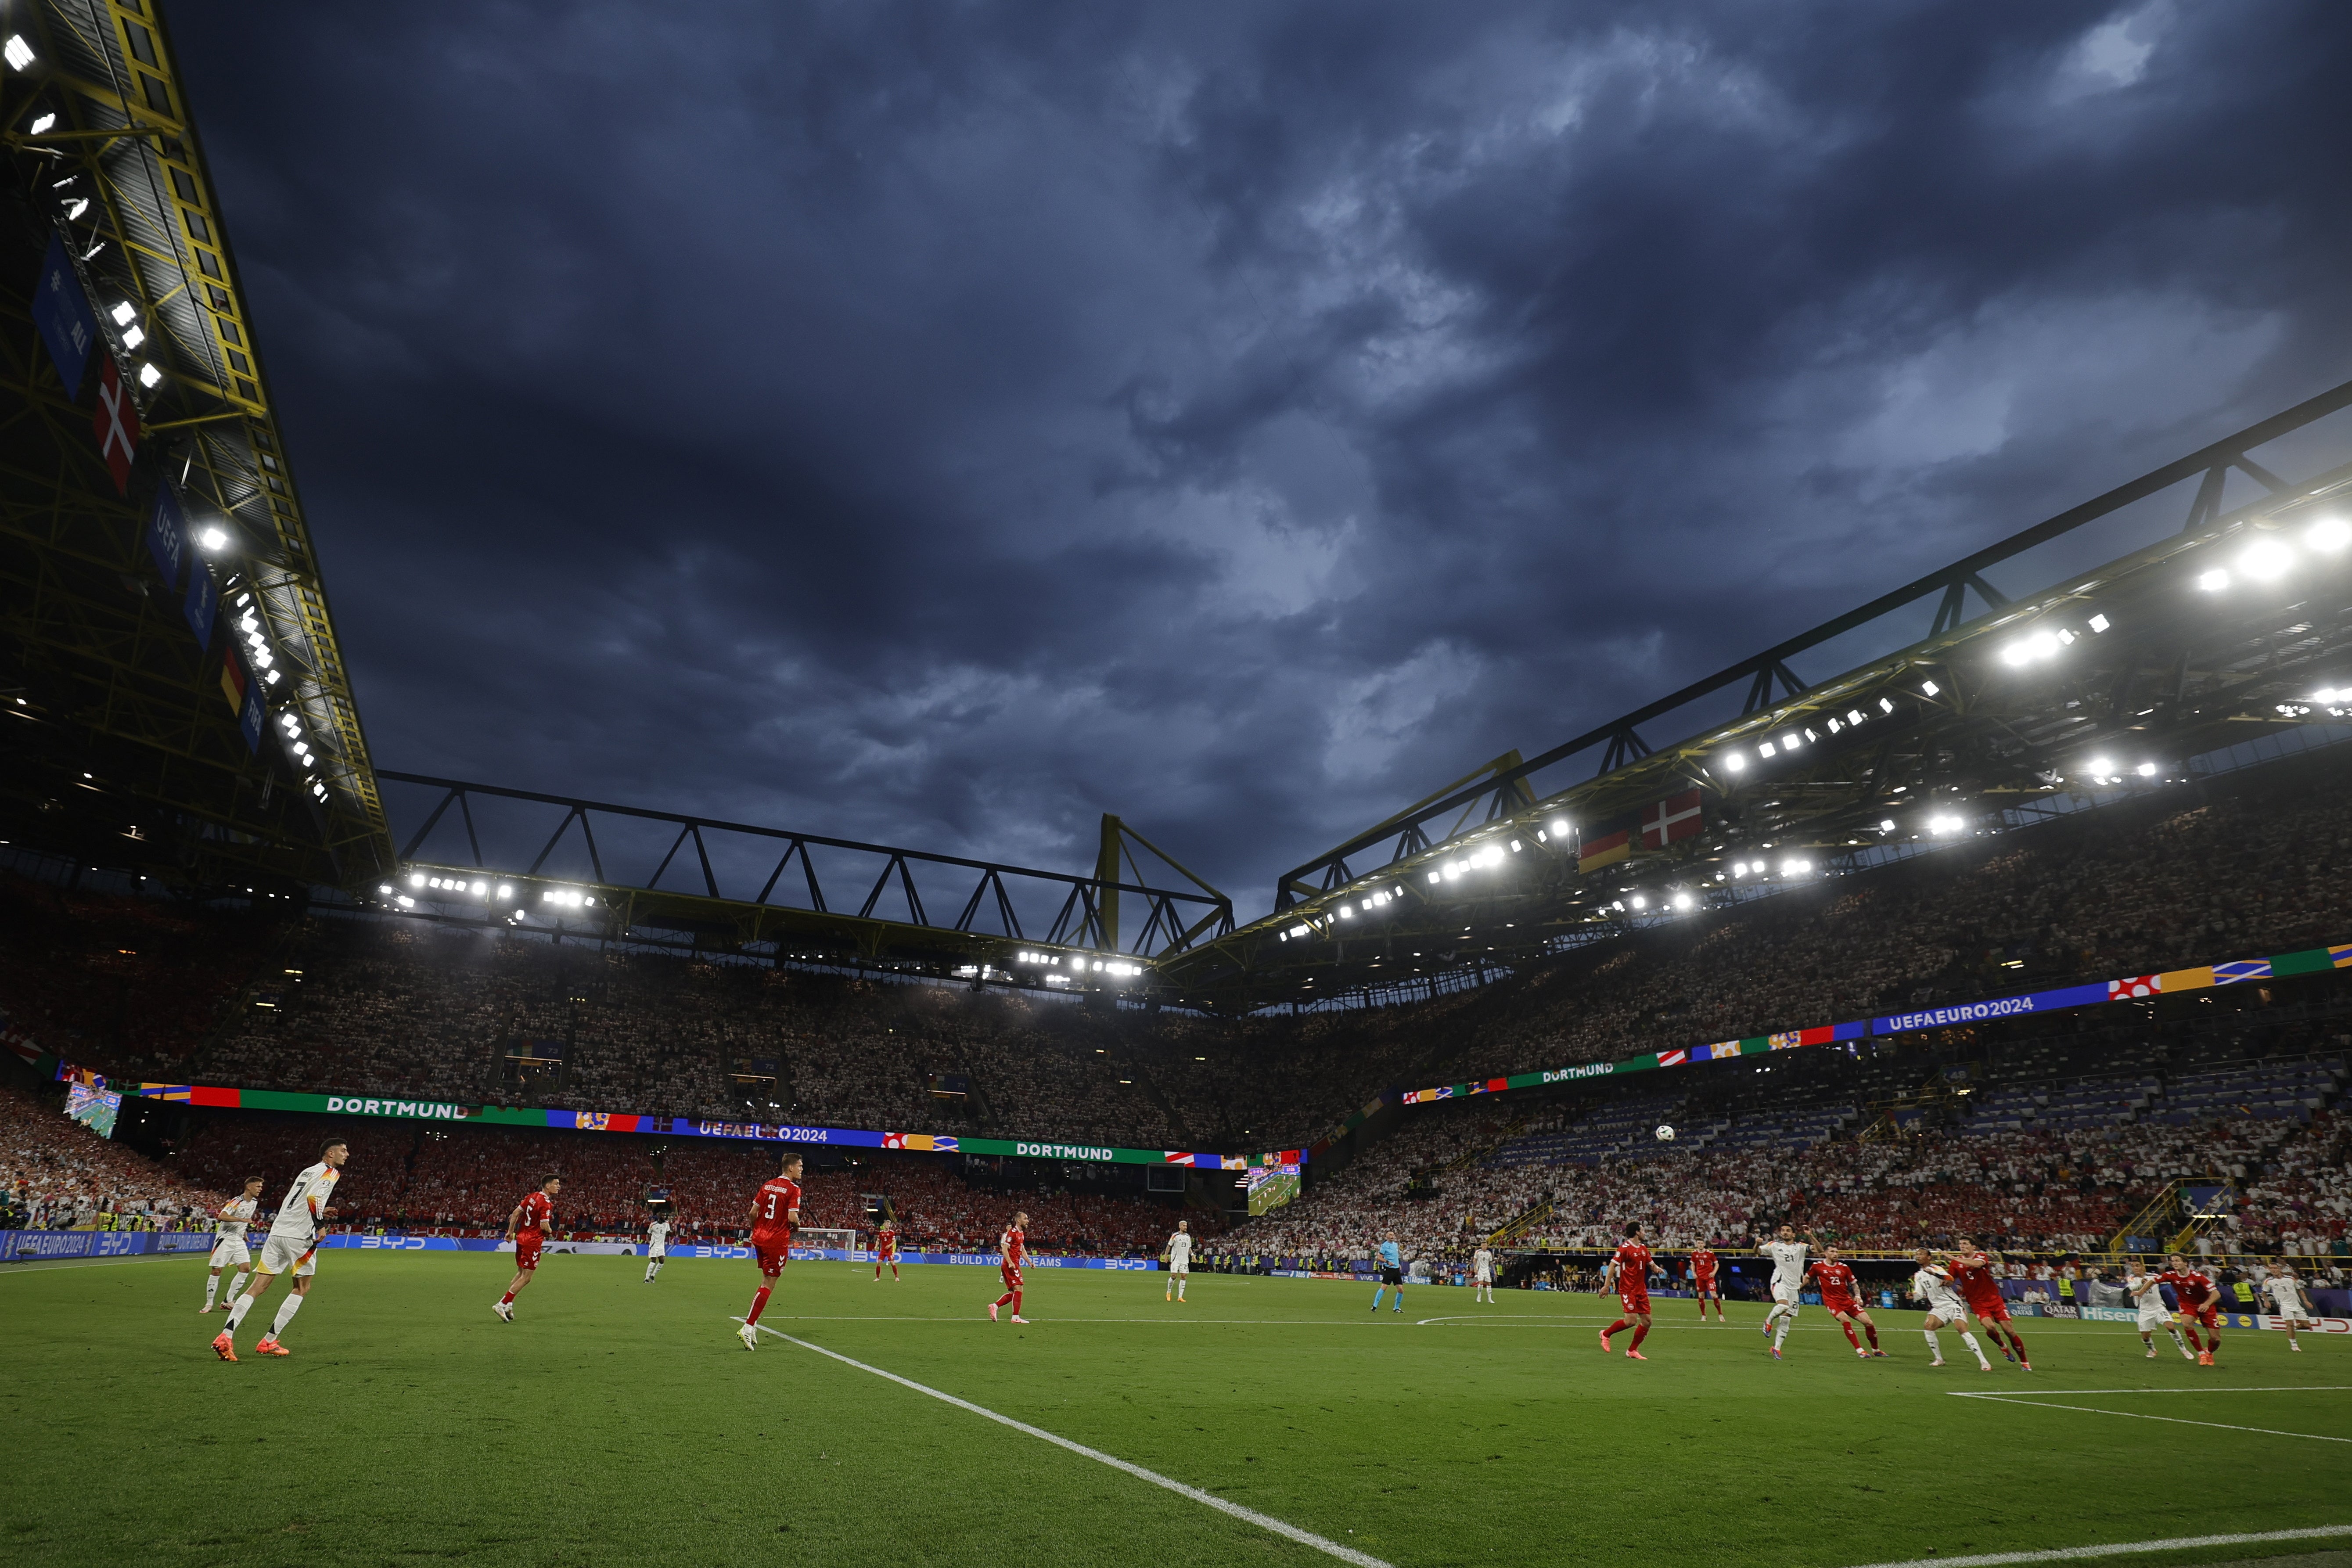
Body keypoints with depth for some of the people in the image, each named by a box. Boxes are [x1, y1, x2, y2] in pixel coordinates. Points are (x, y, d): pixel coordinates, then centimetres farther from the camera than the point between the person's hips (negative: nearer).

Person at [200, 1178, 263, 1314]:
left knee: (246, 1268, -5)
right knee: (216, 1271, -4)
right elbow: (221, 1217, -34)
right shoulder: (237, 1202, -18)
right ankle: (209, 1304, 11)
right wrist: (243, 1220, -38)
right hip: (225, 1239, -7)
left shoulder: (255, 1202, 7)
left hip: (239, 1240, 7)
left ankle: (229, 1301, 4)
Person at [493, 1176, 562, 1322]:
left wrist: (511, 1231, 18)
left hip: (521, 1238, 9)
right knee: (526, 1278, -1)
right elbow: (544, 1226, -23)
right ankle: (502, 1304, -2)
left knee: (520, 1273, 21)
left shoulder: (532, 1197, 7)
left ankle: (508, 1304, 21)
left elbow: (516, 1213, 11)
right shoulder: (546, 1204, -18)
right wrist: (550, 1232, -2)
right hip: (533, 1242, -9)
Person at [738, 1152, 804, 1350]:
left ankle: (753, 1324, 18)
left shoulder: (768, 1185, 9)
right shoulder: (793, 1189, -12)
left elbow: (753, 1212, 10)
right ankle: (747, 1328, -6)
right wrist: (797, 1226, 3)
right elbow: (792, 1218, -18)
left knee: (767, 1280, 21)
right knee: (769, 1285, -1)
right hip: (778, 1241, -7)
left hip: (760, 1237, 8)